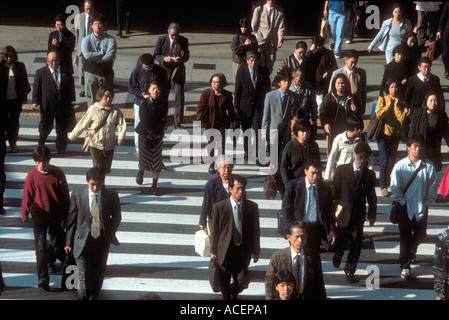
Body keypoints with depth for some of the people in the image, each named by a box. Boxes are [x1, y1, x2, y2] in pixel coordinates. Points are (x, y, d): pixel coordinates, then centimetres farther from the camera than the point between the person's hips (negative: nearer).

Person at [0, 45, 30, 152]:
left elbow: (24, 81, 8)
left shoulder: (20, 66, 1)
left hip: (16, 99, 1)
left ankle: (13, 143, 22)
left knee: (14, 122, 9)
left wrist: (24, 95, 7)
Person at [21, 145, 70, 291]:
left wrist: (67, 213, 5)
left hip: (56, 216, 2)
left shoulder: (57, 173, -11)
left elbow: (65, 194, 0)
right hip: (39, 216, -2)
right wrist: (25, 214, -2)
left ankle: (51, 260, 50)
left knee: (56, 241, 18)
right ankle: (43, 278, 0)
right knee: (41, 247, -4)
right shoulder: (31, 176, -14)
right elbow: (27, 197, -4)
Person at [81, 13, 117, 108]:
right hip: (91, 73, 0)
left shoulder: (110, 39, -2)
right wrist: (102, 53, -13)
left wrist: (95, 59, -14)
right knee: (91, 98, 1)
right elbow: (87, 55, -16)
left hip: (106, 73, 0)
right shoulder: (86, 40, 0)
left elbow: (110, 55, -15)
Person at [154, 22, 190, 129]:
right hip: (165, 70, 0)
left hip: (179, 71, 0)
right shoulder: (161, 40, -5)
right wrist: (164, 58, -22)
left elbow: (187, 56, 3)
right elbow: (156, 55, -2)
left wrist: (181, 59, -20)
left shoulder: (184, 41, -2)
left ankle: (178, 123, 7)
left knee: (179, 97, -2)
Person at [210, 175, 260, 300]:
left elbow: (255, 230, 6)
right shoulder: (219, 207, -6)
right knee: (225, 281, 8)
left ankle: (234, 294, 35)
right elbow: (214, 230, 1)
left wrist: (256, 251, 8)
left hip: (243, 251, 1)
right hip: (225, 251, -1)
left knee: (243, 281, 3)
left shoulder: (252, 207, 0)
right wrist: (213, 250, 3)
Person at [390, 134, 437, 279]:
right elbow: (395, 188, -3)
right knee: (405, 237, 1)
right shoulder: (400, 166, -8)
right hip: (405, 208, -2)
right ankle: (405, 266, 11)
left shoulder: (429, 166, -7)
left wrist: (427, 203, -5)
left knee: (420, 235, 15)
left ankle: (412, 251, 48)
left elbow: (432, 187, 1)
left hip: (421, 208, 2)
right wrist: (402, 202, -8)